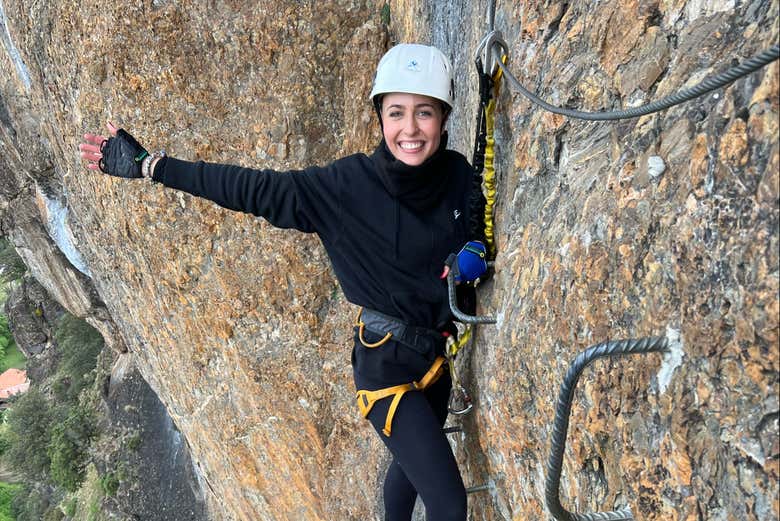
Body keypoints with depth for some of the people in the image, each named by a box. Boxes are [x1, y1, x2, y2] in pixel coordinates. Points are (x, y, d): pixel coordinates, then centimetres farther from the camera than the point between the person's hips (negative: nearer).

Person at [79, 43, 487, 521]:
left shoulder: (460, 176, -8)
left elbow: (478, 237, 9)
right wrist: (146, 164, -13)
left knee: (414, 465, 28)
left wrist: (473, 259, -15)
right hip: (386, 361, -5)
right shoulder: (348, 185, -21)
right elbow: (251, 188, -17)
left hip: (437, 353, 6)